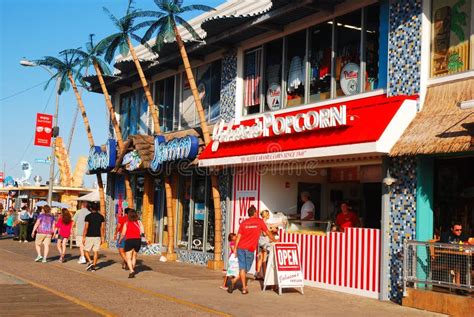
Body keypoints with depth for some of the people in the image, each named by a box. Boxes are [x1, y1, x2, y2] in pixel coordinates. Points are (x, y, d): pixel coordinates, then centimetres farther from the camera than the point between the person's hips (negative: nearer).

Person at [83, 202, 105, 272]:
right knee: (96, 251, 6)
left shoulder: (88, 216, -7)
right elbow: (103, 228, 3)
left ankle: (90, 262, -11)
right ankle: (93, 266, 5)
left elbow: (86, 228, -9)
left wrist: (83, 237, -3)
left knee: (86, 250, 9)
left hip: (89, 236, -3)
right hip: (98, 237, 3)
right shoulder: (101, 217, 4)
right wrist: (103, 238, 9)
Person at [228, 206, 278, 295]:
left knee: (242, 268, 4)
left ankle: (244, 288, -3)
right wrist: (274, 240, 28)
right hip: (250, 249, -3)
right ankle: (234, 281, 1)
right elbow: (268, 232, 13)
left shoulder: (244, 223, 9)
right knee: (246, 269, 9)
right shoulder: (259, 221, 4)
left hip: (241, 247, 3)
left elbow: (238, 236, 4)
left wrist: (235, 248, 5)